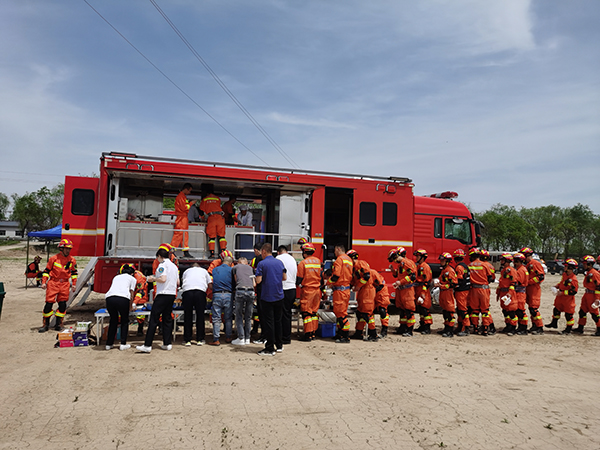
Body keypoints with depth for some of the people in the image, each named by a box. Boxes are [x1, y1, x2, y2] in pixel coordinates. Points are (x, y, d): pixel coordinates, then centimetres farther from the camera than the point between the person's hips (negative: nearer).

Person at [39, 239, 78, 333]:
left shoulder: (72, 260, 6)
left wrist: (74, 284, 12)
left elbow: (74, 272, 16)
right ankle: (45, 324, 11)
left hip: (64, 284, 2)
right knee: (49, 303, -3)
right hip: (53, 283, -2)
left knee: (62, 304, 2)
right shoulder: (53, 258, -2)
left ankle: (58, 324, 15)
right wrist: (44, 282, -3)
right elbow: (46, 270, 5)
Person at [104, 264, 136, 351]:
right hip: (123, 299, -4)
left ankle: (109, 344, 27)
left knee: (113, 321, 23)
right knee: (125, 321, 17)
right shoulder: (132, 278, 24)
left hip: (110, 298, 4)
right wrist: (131, 307, 31)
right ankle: (123, 344, 15)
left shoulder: (116, 277, 36)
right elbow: (131, 294, 18)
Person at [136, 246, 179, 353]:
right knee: (167, 319, 12)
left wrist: (153, 279, -3)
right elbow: (178, 282, 16)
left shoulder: (162, 264, -7)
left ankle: (147, 345, -7)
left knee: (153, 319, -6)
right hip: (172, 294, 8)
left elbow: (163, 279, -19)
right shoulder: (174, 266, 16)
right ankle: (167, 343, 12)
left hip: (163, 294, -8)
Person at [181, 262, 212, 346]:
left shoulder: (186, 271, 32)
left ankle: (187, 340, 9)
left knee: (187, 317, 7)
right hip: (200, 291, -1)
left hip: (187, 291, 1)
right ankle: (200, 340, 12)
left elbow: (182, 282, 33)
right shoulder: (204, 270, 30)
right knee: (200, 316, 7)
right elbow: (210, 285, 24)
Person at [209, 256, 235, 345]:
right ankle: (228, 337, 19)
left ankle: (216, 339, 2)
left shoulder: (215, 270, 10)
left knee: (216, 318, 2)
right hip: (228, 295, 0)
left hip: (216, 295, 0)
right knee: (228, 318, 11)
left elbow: (211, 283, 15)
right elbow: (234, 284, 7)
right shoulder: (231, 270, 5)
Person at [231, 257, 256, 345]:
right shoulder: (250, 268, 25)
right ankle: (247, 338, 17)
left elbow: (236, 280, 15)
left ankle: (241, 338, 4)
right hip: (251, 291, 3)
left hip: (240, 291, -3)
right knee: (248, 317, 12)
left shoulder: (235, 267, 19)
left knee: (239, 316, 6)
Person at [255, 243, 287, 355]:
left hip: (267, 297, -5)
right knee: (277, 320, 16)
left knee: (268, 322, 1)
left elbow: (258, 280, -15)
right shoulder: (279, 262, 5)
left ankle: (270, 349, 5)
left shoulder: (262, 264, -11)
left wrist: (257, 275, 6)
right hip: (279, 296, 5)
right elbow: (285, 278, 9)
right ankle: (279, 345, 25)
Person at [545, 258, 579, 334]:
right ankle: (554, 323, 37)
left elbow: (574, 291, -23)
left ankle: (569, 329, 18)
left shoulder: (573, 279, -24)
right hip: (561, 297, 9)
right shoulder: (564, 274, 3)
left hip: (568, 299, -9)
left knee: (568, 314, 3)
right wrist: (556, 287, 4)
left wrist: (562, 293, -23)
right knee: (556, 309, 19)